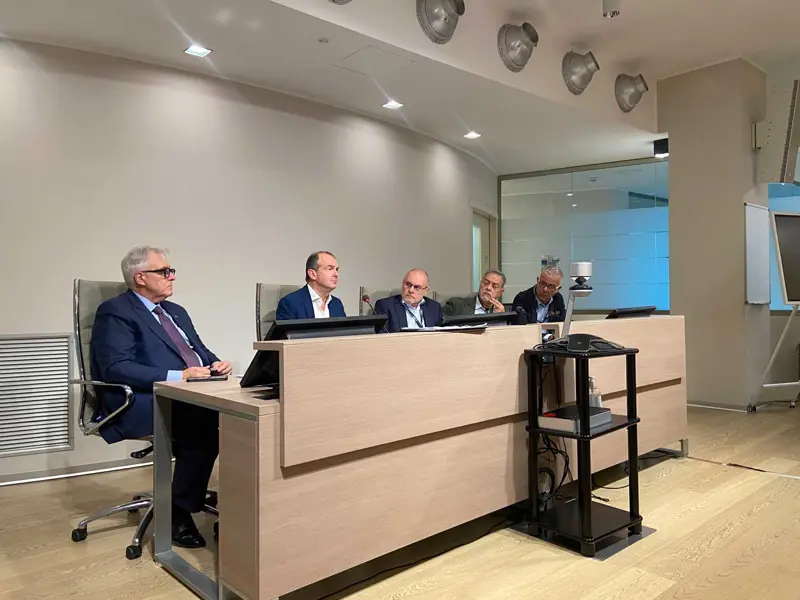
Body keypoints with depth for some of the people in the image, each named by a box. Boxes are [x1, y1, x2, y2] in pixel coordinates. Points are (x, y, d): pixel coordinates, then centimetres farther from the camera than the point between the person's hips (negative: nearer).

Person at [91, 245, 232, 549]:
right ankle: (178, 515, -17)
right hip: (144, 403, -7)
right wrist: (177, 376, -24)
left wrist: (216, 365, -3)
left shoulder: (176, 311, 23)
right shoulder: (115, 312, -3)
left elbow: (201, 352, 21)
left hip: (192, 396, 7)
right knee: (203, 422, -34)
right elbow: (117, 368, -16)